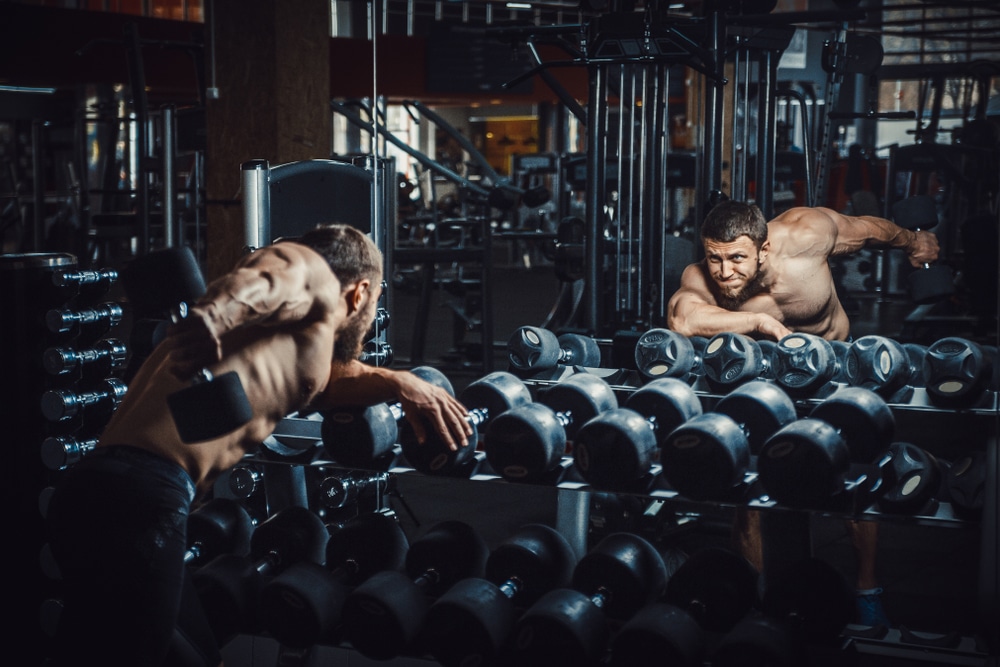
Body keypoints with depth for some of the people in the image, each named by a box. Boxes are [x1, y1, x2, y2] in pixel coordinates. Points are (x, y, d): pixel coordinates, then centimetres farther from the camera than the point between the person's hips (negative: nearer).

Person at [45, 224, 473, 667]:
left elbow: (315, 382, 47)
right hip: (137, 497, -10)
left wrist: (399, 383, 32)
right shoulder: (311, 271, 4)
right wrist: (209, 316, -38)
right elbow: (253, 283, -17)